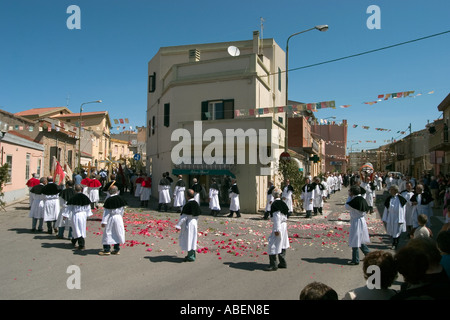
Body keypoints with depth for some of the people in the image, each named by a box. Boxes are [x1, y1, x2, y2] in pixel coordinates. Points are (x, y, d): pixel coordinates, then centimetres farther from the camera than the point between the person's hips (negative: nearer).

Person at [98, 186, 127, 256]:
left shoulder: (108, 200, -14)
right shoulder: (120, 199, -2)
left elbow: (106, 212, -13)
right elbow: (122, 209, 7)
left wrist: (104, 221, -11)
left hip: (111, 218, -4)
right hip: (119, 217, 4)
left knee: (108, 233, 6)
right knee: (117, 233, 11)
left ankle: (107, 250, 9)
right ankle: (117, 249, 16)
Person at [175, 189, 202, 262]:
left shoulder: (188, 204, -20)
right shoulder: (196, 203, 4)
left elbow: (184, 216, -22)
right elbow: (197, 214, 13)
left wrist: (178, 225, -19)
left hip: (188, 224, -8)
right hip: (194, 222, 8)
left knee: (189, 239, 1)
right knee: (192, 239, 17)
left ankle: (191, 257, 9)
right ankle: (192, 255, 28)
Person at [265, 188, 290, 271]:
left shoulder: (275, 204, -16)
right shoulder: (283, 203, 8)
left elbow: (277, 218, -20)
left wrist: (277, 229, -19)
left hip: (278, 226, -9)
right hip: (284, 224, 9)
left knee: (273, 245, -3)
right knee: (282, 245, 18)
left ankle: (273, 265, 0)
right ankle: (283, 263, 26)